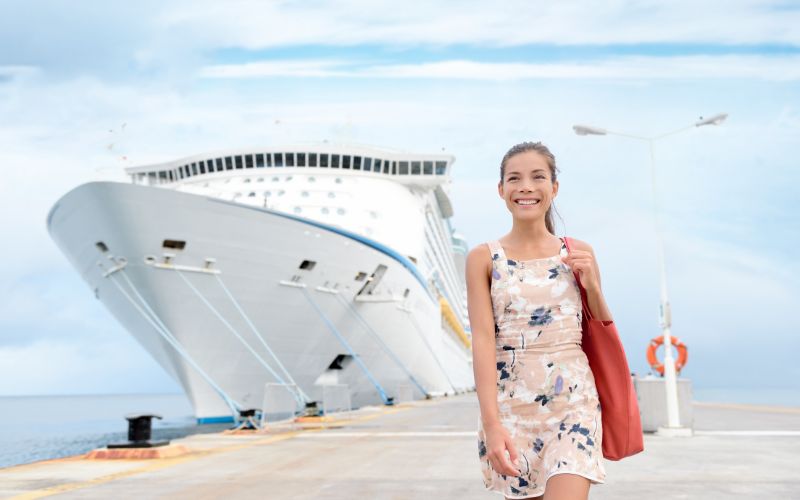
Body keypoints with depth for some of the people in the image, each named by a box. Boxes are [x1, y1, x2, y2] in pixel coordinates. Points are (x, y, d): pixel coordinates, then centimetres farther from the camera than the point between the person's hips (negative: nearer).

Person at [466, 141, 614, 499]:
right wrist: (491, 423, -17)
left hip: (572, 401, 0)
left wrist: (592, 286, -7)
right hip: (510, 404, 0)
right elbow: (483, 339, -8)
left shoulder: (578, 253, 5)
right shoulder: (484, 258, 0)